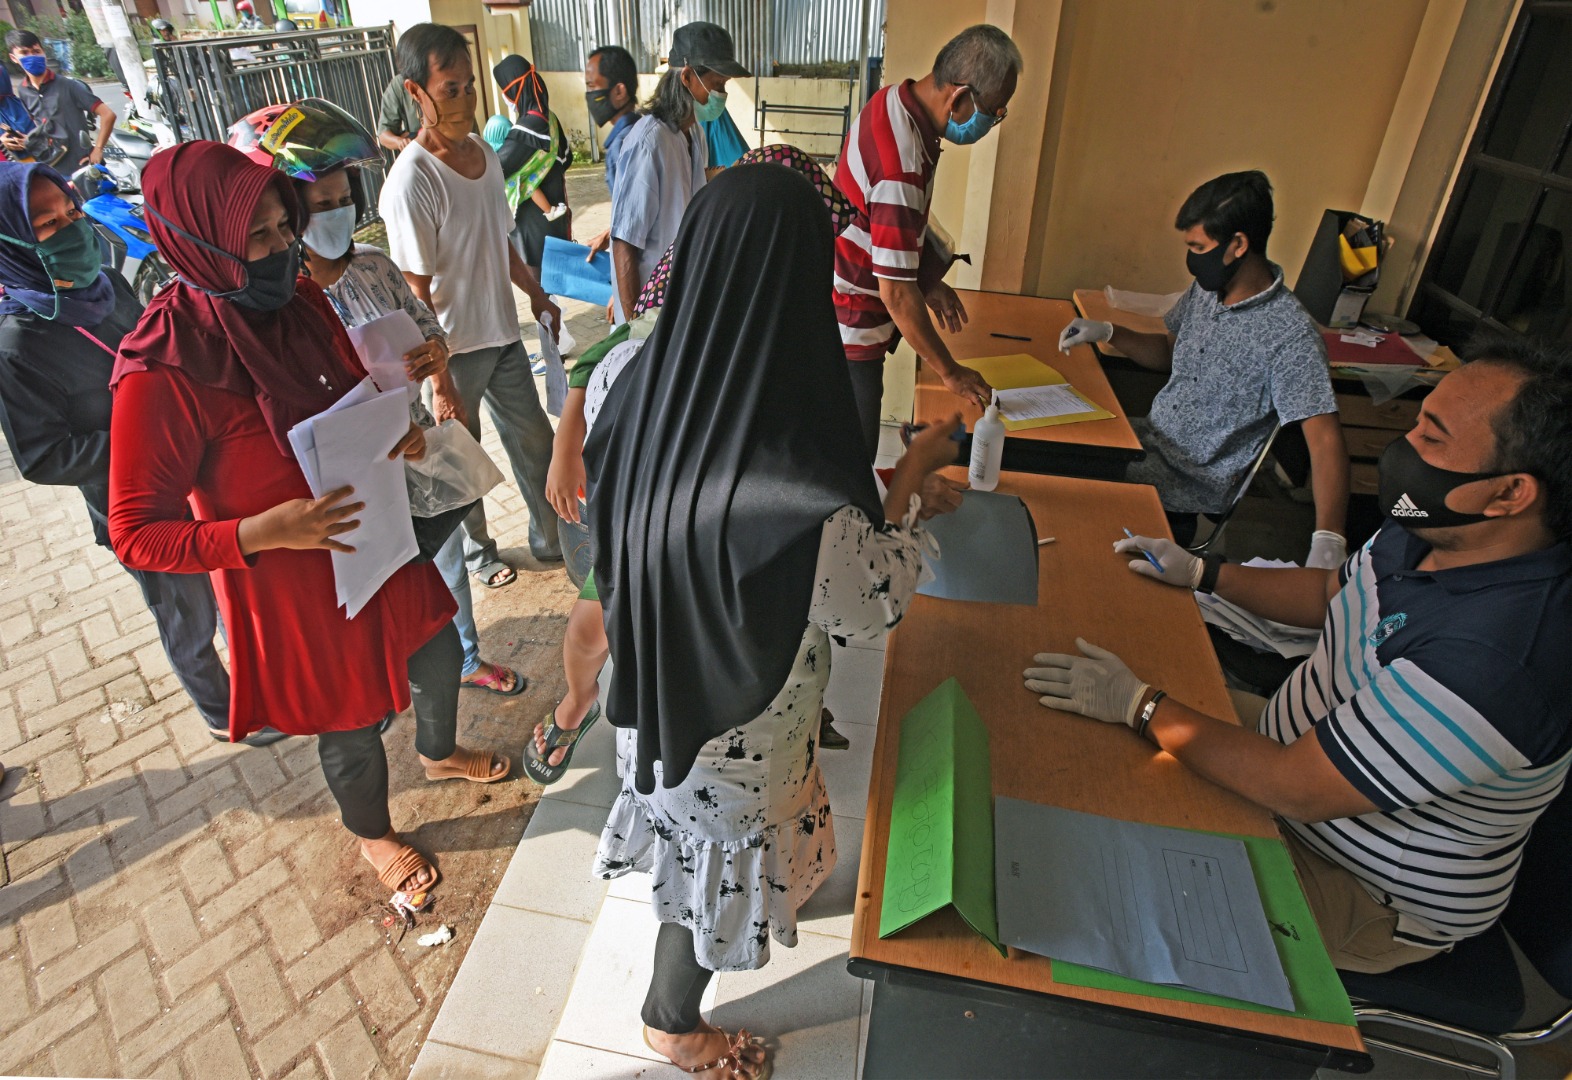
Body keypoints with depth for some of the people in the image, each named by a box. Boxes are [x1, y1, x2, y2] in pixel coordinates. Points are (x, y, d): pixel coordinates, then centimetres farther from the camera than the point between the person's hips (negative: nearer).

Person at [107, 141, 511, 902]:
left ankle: (440, 754, 58)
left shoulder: (298, 300, -7)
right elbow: (136, 534, -21)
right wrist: (261, 532, -34)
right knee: (351, 722, 14)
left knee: (436, 652, 24)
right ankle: (373, 834, 46)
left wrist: (399, 431, -9)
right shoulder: (162, 372, -27)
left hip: (377, 538, 7)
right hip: (291, 582, -6)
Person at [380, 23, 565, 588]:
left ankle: (551, 538, 37)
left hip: (502, 335, 7)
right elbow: (416, 293, -20)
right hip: (453, 349, -7)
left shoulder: (483, 152, 1)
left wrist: (536, 295, 21)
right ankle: (477, 553, 35)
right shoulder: (412, 180, -21)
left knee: (535, 440, 17)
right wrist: (441, 385, -20)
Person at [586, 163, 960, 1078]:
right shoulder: (803, 506, -42)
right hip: (737, 730, -7)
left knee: (693, 839, 36)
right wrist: (911, 478, -7)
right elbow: (879, 604, -21)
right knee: (718, 861, 24)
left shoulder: (637, 383, -21)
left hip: (654, 684, 7)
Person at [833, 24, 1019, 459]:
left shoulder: (895, 100, 0)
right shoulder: (901, 164, -30)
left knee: (853, 448, 21)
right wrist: (950, 372, -17)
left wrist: (929, 281, 9)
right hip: (851, 330, -9)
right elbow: (896, 292, -27)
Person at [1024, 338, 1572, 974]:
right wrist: (1202, 573, 7)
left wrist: (1139, 704, -27)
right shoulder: (1432, 534, -9)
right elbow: (1331, 593, 14)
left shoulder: (1493, 658, -39)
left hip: (1373, 902, -8)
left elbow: (1295, 790, -34)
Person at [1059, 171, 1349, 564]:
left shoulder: (1290, 334, -23)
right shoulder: (1207, 289, 0)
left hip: (1198, 479, -7)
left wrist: (1328, 542, -39)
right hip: (1152, 436, 8)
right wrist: (1107, 332, 2)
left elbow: (1325, 442, -27)